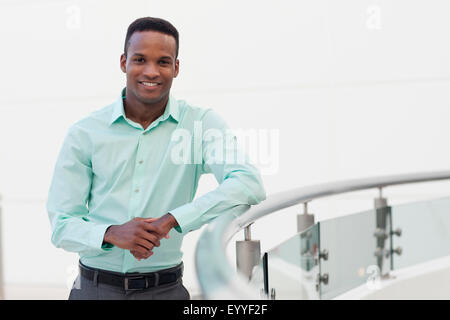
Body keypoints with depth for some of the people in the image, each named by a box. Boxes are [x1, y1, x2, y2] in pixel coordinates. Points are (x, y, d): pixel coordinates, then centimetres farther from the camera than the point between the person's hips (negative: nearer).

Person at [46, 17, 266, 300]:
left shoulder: (201, 123, -4)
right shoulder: (85, 133, -2)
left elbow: (249, 184, -19)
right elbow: (62, 225, -3)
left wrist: (172, 219, -28)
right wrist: (112, 234, -23)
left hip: (166, 288, 0)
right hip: (95, 287, 1)